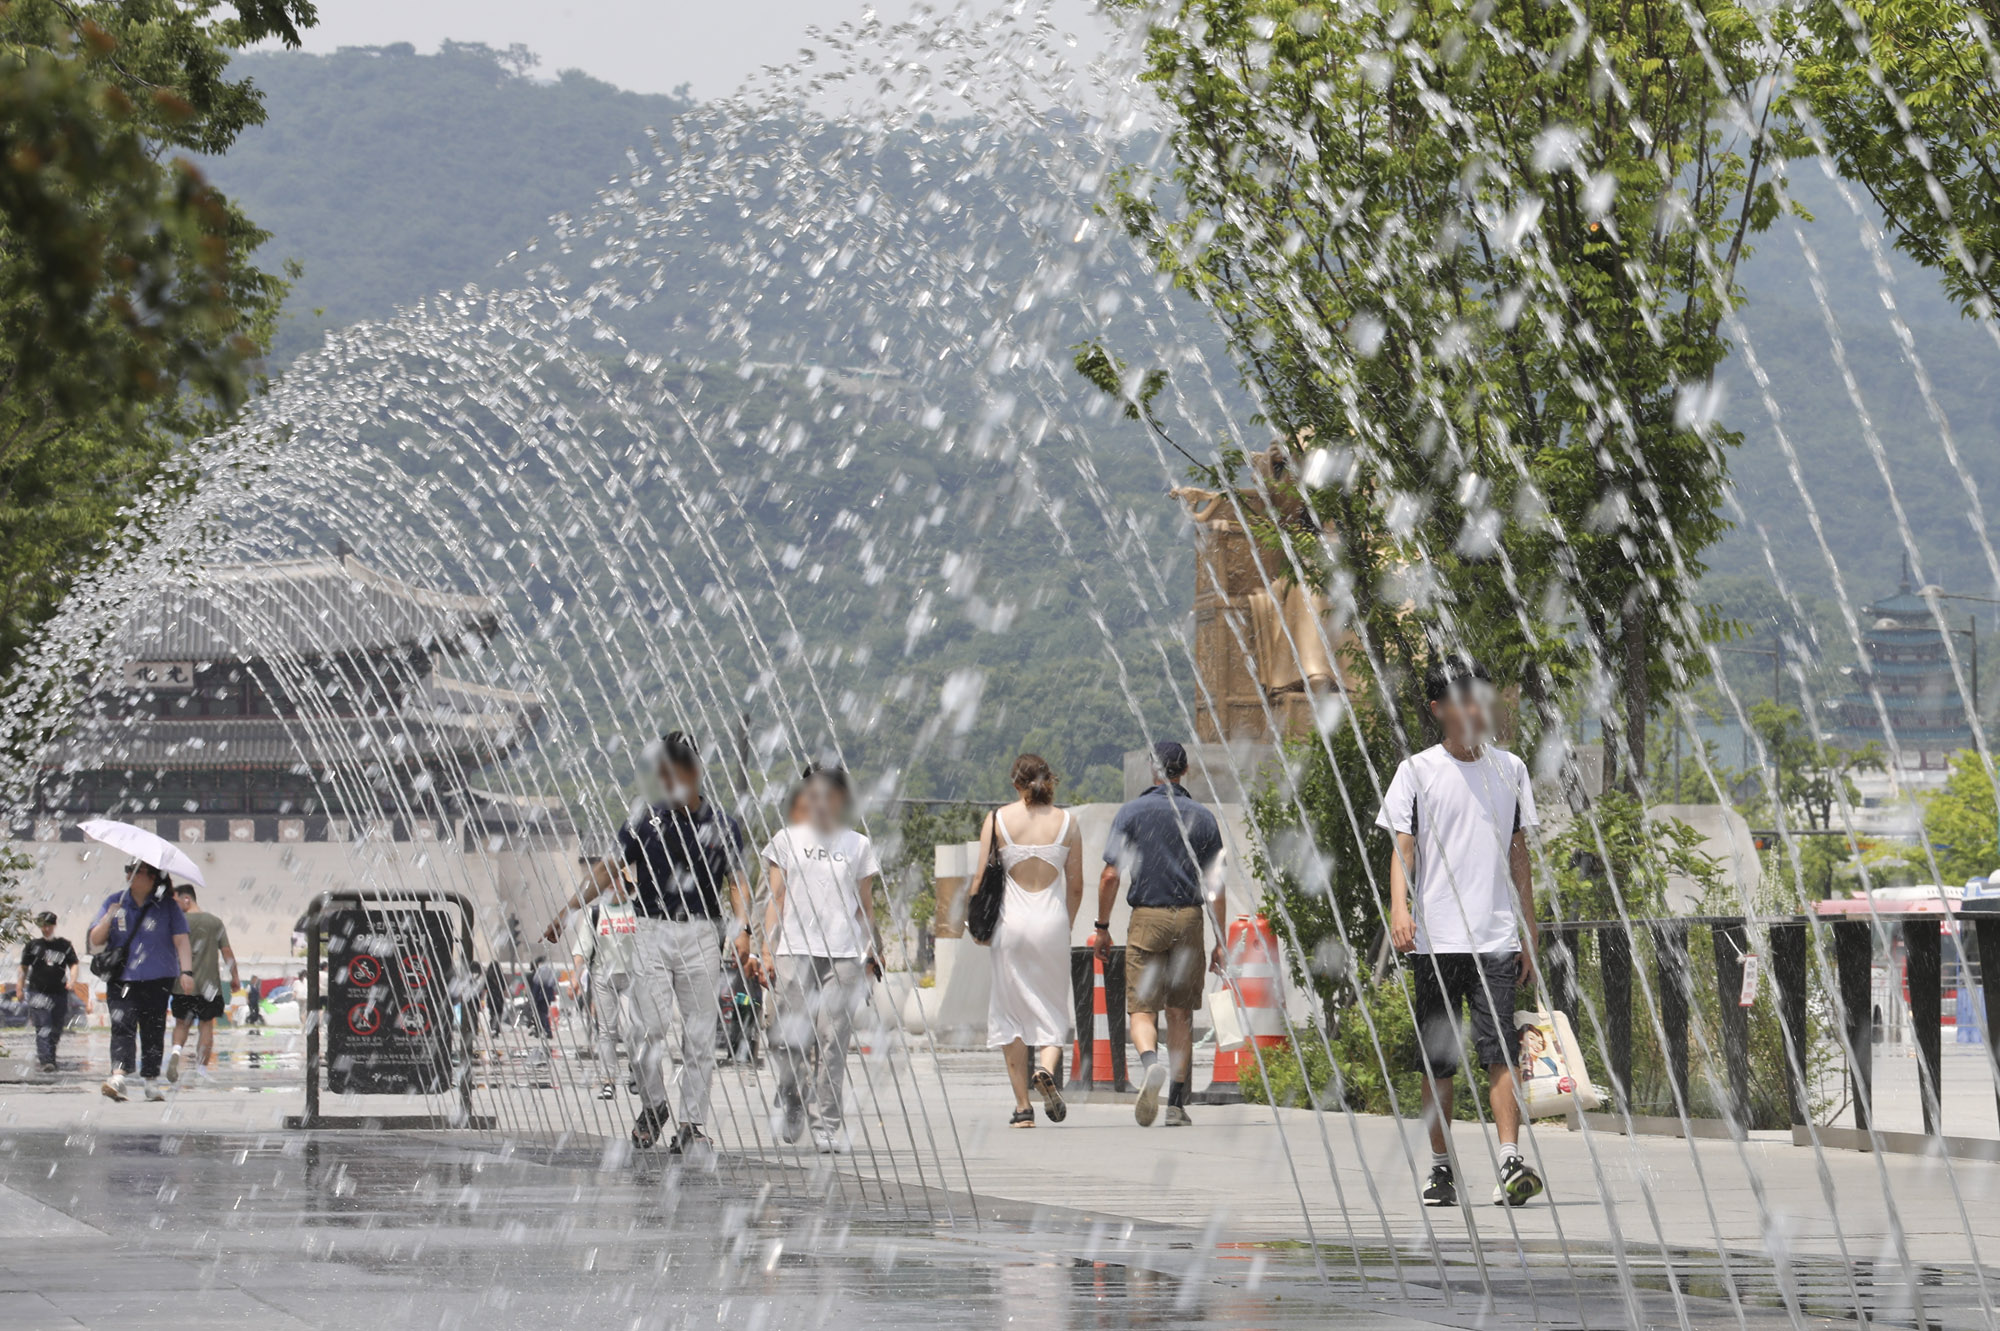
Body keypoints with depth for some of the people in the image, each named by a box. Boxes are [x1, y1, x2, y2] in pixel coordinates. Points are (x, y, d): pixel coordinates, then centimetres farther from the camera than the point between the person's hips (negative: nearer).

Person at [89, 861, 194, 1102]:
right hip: (122, 979, 0)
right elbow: (95, 941, 8)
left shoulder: (167, 906, 6)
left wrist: (186, 971, -12)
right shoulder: (114, 902, 10)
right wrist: (108, 919, -11)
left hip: (157, 979, 0)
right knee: (122, 1026, -15)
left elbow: (181, 940, 1)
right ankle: (118, 1076, -28)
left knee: (153, 1030, 2)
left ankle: (152, 1080, 11)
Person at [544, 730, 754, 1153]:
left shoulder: (723, 825, 7)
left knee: (699, 1034, 0)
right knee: (650, 1026, -8)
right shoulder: (645, 822, 6)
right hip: (652, 932, 0)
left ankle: (692, 1123, 5)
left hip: (700, 936, 0)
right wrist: (566, 909, 2)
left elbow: (736, 881, 7)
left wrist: (743, 928, -8)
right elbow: (608, 870, 9)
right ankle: (653, 1106, 12)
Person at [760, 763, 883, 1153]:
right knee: (791, 1036, -10)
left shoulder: (858, 845, 12)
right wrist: (768, 949, 2)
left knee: (832, 1040, -6)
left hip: (844, 953, 0)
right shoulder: (787, 840, 11)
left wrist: (873, 951, 7)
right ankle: (791, 1102, 15)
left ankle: (827, 1125, -2)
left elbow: (865, 905, 15)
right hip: (795, 949, 0)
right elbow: (776, 899, 10)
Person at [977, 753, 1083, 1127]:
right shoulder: (1066, 822, 2)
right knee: (1053, 1008, 11)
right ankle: (1047, 1068, -19)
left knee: (1012, 1012, 6)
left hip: (1012, 919, -1)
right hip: (1052, 918, 1)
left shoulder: (998, 820, -1)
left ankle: (1023, 1107, 5)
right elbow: (1076, 886, 6)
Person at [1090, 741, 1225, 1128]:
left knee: (1142, 1009, -1)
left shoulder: (1132, 812, 0)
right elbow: (1214, 887, 5)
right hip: (1189, 920, 2)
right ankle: (1177, 1104, 10)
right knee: (1180, 1013, 10)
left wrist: (1102, 928, 5)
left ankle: (1150, 1064, -33)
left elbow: (1111, 875, -4)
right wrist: (1219, 942, 9)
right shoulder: (1203, 818, 6)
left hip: (1146, 919, -2)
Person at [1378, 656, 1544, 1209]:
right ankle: (1442, 1169, 12)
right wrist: (1399, 906, -20)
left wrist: (1529, 934, 12)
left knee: (1500, 1049, -13)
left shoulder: (1509, 769, 11)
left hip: (1496, 936, 1)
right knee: (1436, 1059, 3)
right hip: (1434, 937, -1)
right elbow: (1403, 847, -2)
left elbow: (1518, 857, 15)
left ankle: (1511, 1164, -20)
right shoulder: (1417, 770, 4)